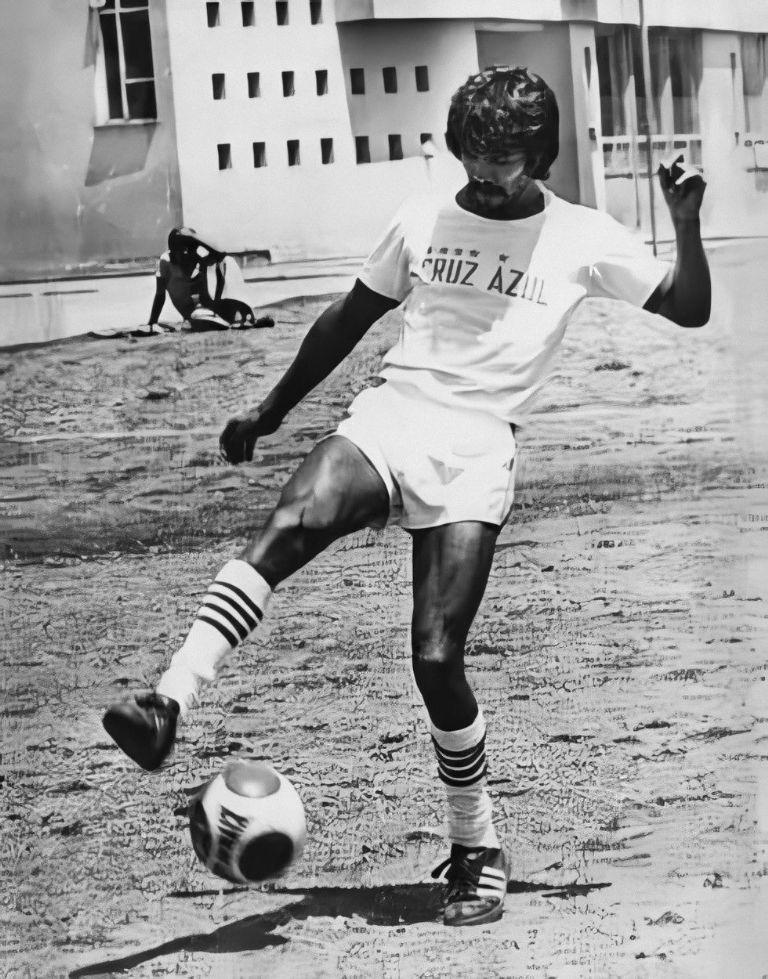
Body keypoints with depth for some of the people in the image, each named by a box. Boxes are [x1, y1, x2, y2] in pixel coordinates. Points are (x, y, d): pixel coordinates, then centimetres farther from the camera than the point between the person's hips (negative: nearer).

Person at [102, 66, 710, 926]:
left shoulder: (581, 238, 9)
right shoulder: (423, 221, 15)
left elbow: (689, 309, 8)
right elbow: (350, 318, 25)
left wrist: (686, 226, -9)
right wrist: (270, 411, 28)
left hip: (477, 452, -2)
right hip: (389, 417, 2)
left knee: (436, 655, -12)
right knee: (290, 524, -31)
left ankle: (476, 850, 7)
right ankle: (167, 704, -42)